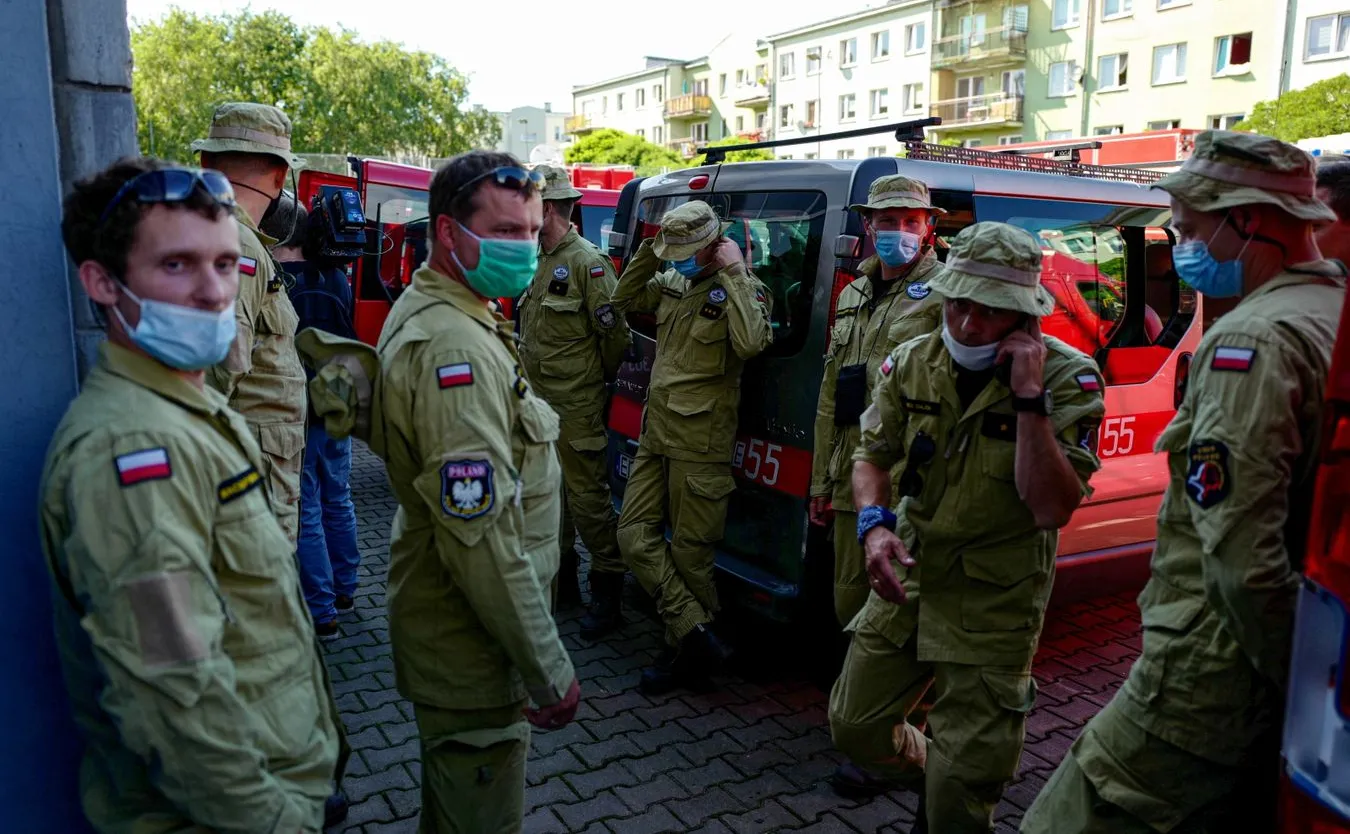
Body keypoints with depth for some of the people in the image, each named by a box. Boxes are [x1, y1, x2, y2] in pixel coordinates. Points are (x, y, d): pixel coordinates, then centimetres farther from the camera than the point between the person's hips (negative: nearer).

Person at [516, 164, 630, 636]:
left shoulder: (586, 262, -14)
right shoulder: (538, 261, 13)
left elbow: (614, 332, -14)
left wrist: (598, 381, -1)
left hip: (575, 408, -9)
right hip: (538, 402, 9)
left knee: (586, 495, -4)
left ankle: (607, 588, 8)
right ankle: (561, 579, 30)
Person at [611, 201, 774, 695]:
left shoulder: (741, 289, -10)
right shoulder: (672, 283, 11)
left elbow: (750, 343, -29)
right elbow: (624, 301, 23)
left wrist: (734, 274, -22)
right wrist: (649, 252, 10)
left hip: (700, 444, -8)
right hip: (656, 433, 8)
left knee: (689, 553, 2)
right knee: (635, 536, 5)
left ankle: (685, 654, 18)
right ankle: (698, 636, 9)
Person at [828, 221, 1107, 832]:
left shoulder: (1067, 378, -16)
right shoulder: (913, 362, -4)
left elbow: (1051, 511, -23)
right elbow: (871, 456, 5)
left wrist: (1029, 395, -29)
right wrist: (875, 524, -16)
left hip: (995, 602, -4)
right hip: (908, 575, 4)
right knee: (854, 727, 16)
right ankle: (925, 770, 45)